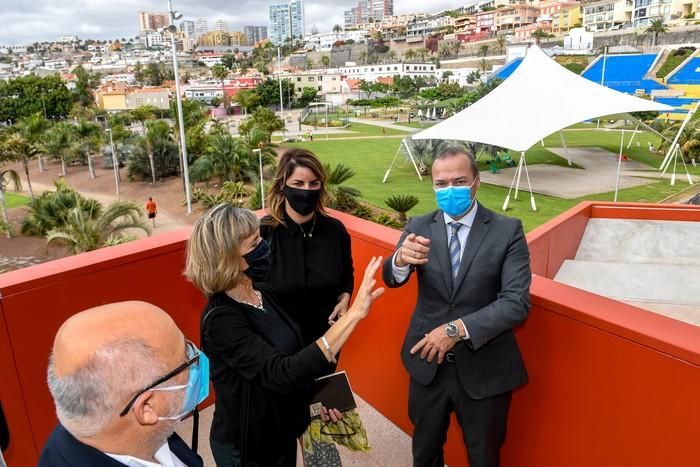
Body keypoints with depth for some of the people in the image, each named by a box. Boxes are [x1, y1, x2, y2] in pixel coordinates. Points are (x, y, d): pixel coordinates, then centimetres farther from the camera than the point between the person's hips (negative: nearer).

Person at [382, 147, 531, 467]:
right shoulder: (419, 227, -4)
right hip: (427, 363, 2)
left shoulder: (508, 231, -11)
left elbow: (517, 303, -18)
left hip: (485, 369, -1)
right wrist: (402, 259, -39)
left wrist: (458, 329, -28)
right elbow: (391, 279, -16)